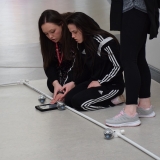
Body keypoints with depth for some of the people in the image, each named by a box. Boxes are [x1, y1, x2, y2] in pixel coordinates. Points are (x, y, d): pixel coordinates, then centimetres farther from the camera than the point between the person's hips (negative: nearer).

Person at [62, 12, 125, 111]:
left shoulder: (106, 42, -19)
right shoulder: (83, 45, 8)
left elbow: (118, 66, -18)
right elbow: (85, 71, 11)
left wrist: (100, 82, -17)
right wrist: (74, 84, -2)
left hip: (112, 84, -9)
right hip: (93, 82, 9)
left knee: (79, 102, -23)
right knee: (68, 99, -7)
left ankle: (113, 100, -5)